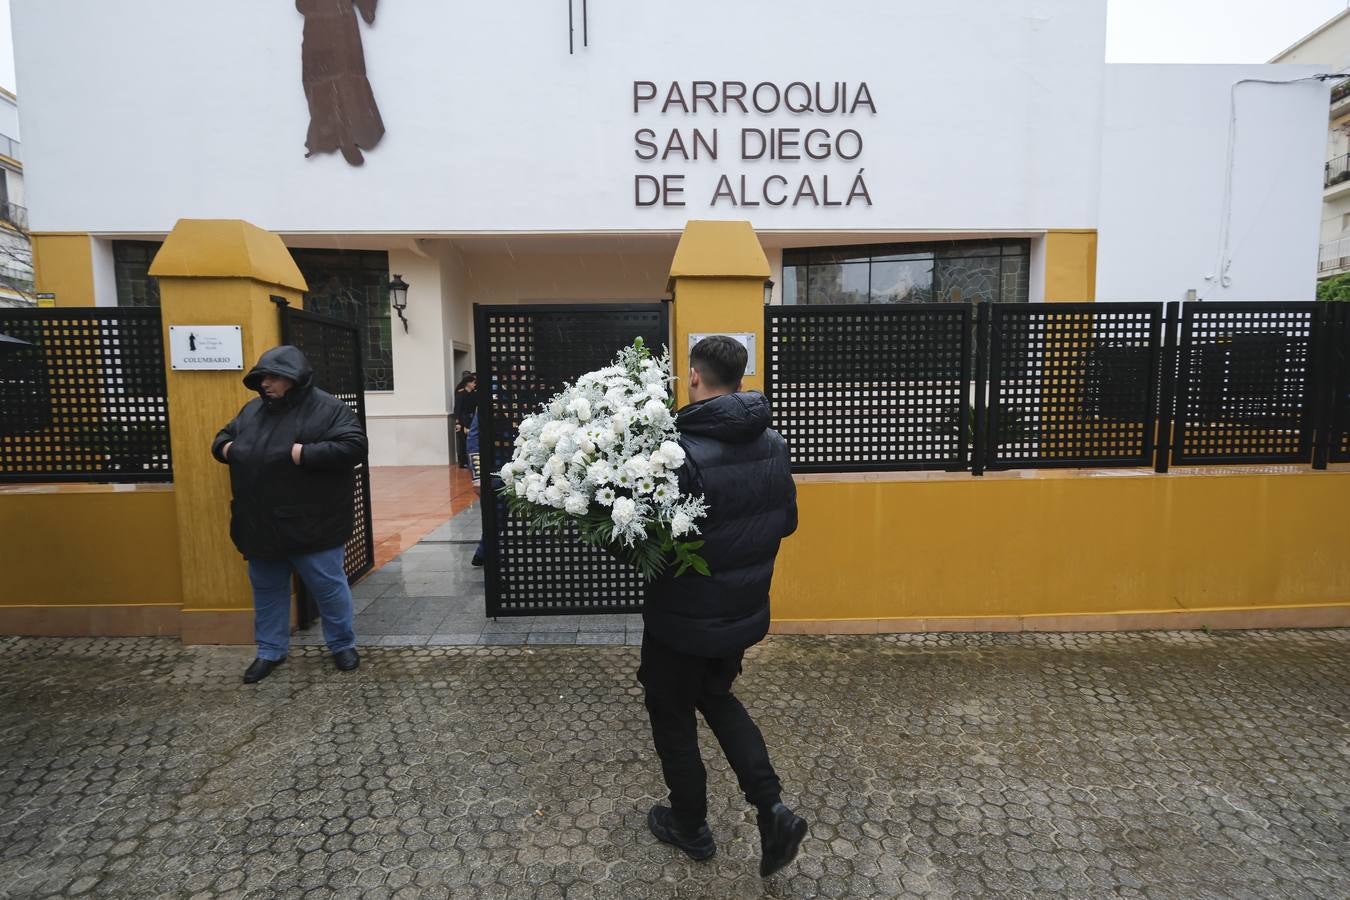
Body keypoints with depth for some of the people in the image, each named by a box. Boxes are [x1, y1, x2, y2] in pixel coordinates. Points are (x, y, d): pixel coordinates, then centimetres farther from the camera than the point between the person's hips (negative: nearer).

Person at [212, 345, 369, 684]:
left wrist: (305, 454, -27)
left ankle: (343, 644, 25)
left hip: (311, 525, -6)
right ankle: (270, 651, 34)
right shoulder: (252, 409, 10)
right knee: (267, 590, 18)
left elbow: (354, 447, -20)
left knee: (328, 586, 7)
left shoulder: (327, 408, -11)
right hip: (261, 525, 6)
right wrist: (225, 447, -1)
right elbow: (225, 435, 22)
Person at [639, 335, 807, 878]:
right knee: (717, 698, 29)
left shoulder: (684, 450, -26)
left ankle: (690, 826, 38)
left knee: (673, 717, 18)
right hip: (746, 611, 7)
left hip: (685, 617, -6)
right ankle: (772, 809, 19)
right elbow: (787, 521, 8)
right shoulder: (772, 443, -2)